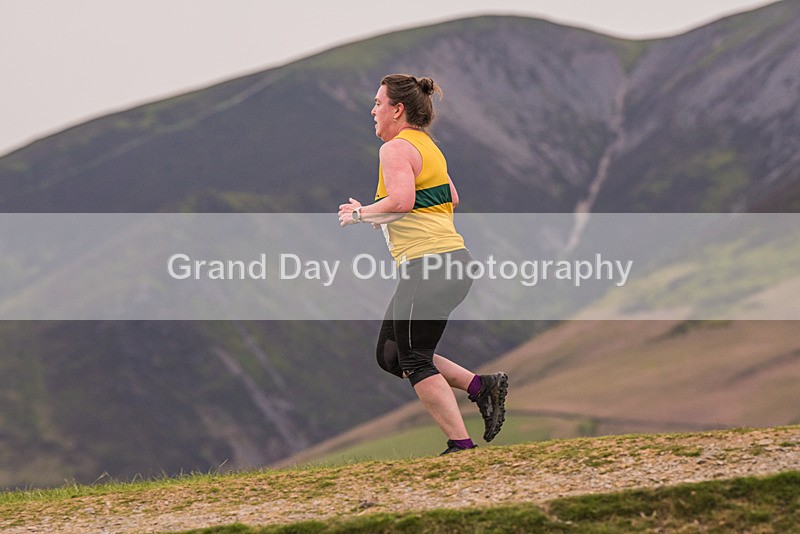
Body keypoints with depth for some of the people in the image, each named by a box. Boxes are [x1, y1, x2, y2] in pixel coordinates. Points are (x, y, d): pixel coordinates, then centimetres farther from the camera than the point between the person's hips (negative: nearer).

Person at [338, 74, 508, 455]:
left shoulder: (396, 148, -10)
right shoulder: (428, 146, 20)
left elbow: (402, 200, -27)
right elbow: (453, 199, 30)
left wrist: (361, 214, -11)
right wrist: (387, 218, 28)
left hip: (429, 266, -10)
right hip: (453, 262, 10)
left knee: (414, 362, -4)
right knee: (391, 356, 14)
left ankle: (461, 446, -6)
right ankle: (480, 386, 7)